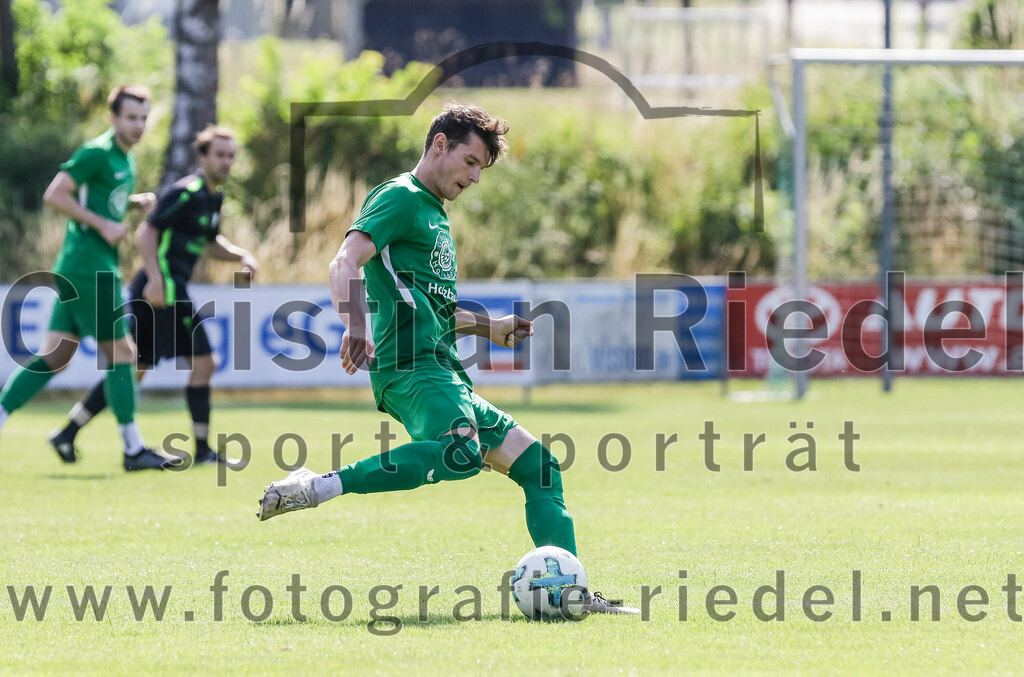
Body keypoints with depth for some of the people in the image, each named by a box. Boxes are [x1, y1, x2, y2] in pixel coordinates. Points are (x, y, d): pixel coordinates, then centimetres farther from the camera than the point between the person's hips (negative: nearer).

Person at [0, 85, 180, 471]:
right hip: (89, 268, -10)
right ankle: (133, 450, -1)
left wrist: (136, 201, 12)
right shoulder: (96, 152, -12)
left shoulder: (125, 158, 17)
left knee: (55, 356, 8)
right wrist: (103, 224, -18)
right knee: (121, 352, -6)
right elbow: (54, 195, -17)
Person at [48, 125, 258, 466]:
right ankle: (202, 449, 1)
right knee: (203, 362, -6)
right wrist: (155, 278, -27)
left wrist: (242, 256, 14)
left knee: (133, 370, 10)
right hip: (163, 289, -10)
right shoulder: (186, 192, -12)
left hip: (159, 291, 10)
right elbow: (148, 231, -18)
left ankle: (67, 434, 10)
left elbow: (210, 242, 31)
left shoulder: (214, 197, 18)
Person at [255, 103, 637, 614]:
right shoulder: (401, 198, -1)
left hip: (442, 375, 10)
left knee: (537, 465, 9)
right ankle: (315, 489, -36)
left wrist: (486, 327, 36)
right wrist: (356, 326, -35)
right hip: (411, 366, -10)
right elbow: (346, 262, -18)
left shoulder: (434, 213, 29)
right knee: (462, 453, -37)